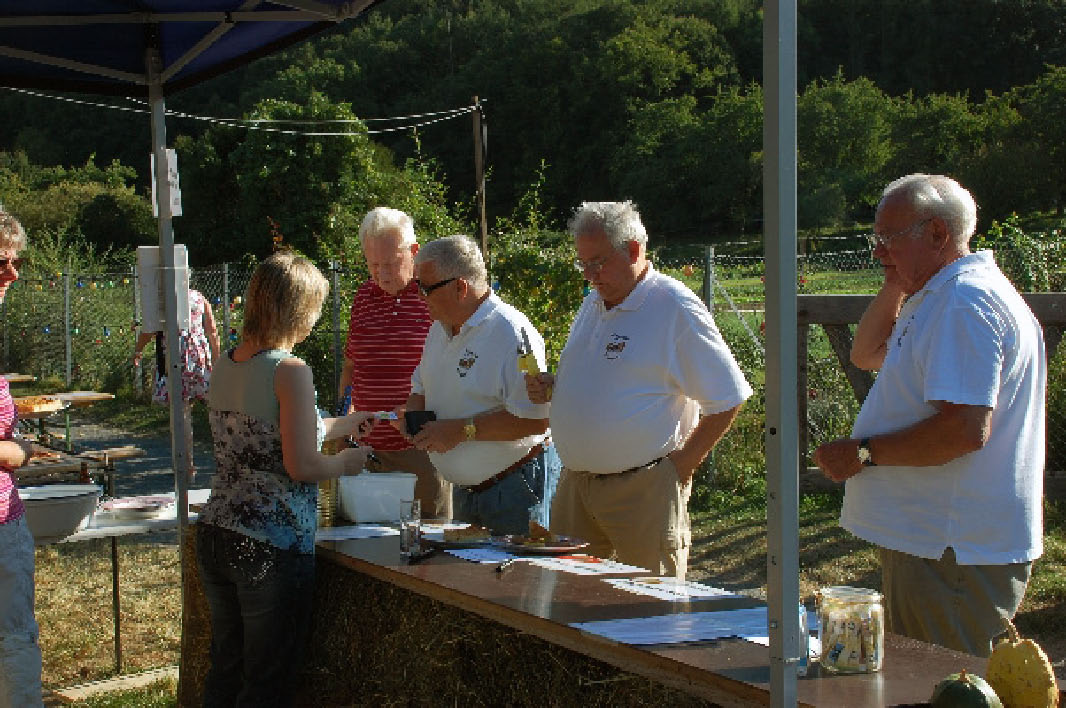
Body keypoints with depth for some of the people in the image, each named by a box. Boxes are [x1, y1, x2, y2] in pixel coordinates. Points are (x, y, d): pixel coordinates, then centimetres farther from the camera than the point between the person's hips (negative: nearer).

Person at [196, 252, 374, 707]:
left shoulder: (226, 365, 8)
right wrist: (346, 463, 0)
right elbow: (302, 466, -20)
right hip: (273, 546, -7)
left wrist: (344, 425, 29)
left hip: (215, 535, 8)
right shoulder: (290, 371, -15)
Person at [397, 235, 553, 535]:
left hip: (511, 488, -8)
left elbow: (535, 419, -27)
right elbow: (421, 389, 24)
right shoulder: (440, 328, 9)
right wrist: (411, 412, 0)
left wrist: (462, 430, -24)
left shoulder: (511, 332, -19)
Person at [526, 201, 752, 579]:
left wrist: (682, 463, -11)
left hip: (644, 488, -7)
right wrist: (552, 388, 5)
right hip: (575, 483, 8)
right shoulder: (592, 304, 14)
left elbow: (727, 399, -11)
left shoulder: (676, 310, -12)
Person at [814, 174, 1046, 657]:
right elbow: (868, 355, 28)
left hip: (955, 556, -11)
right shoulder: (939, 298, 16)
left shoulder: (965, 302, -19)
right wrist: (894, 286, 12)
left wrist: (864, 452, -19)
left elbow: (966, 428, -29)